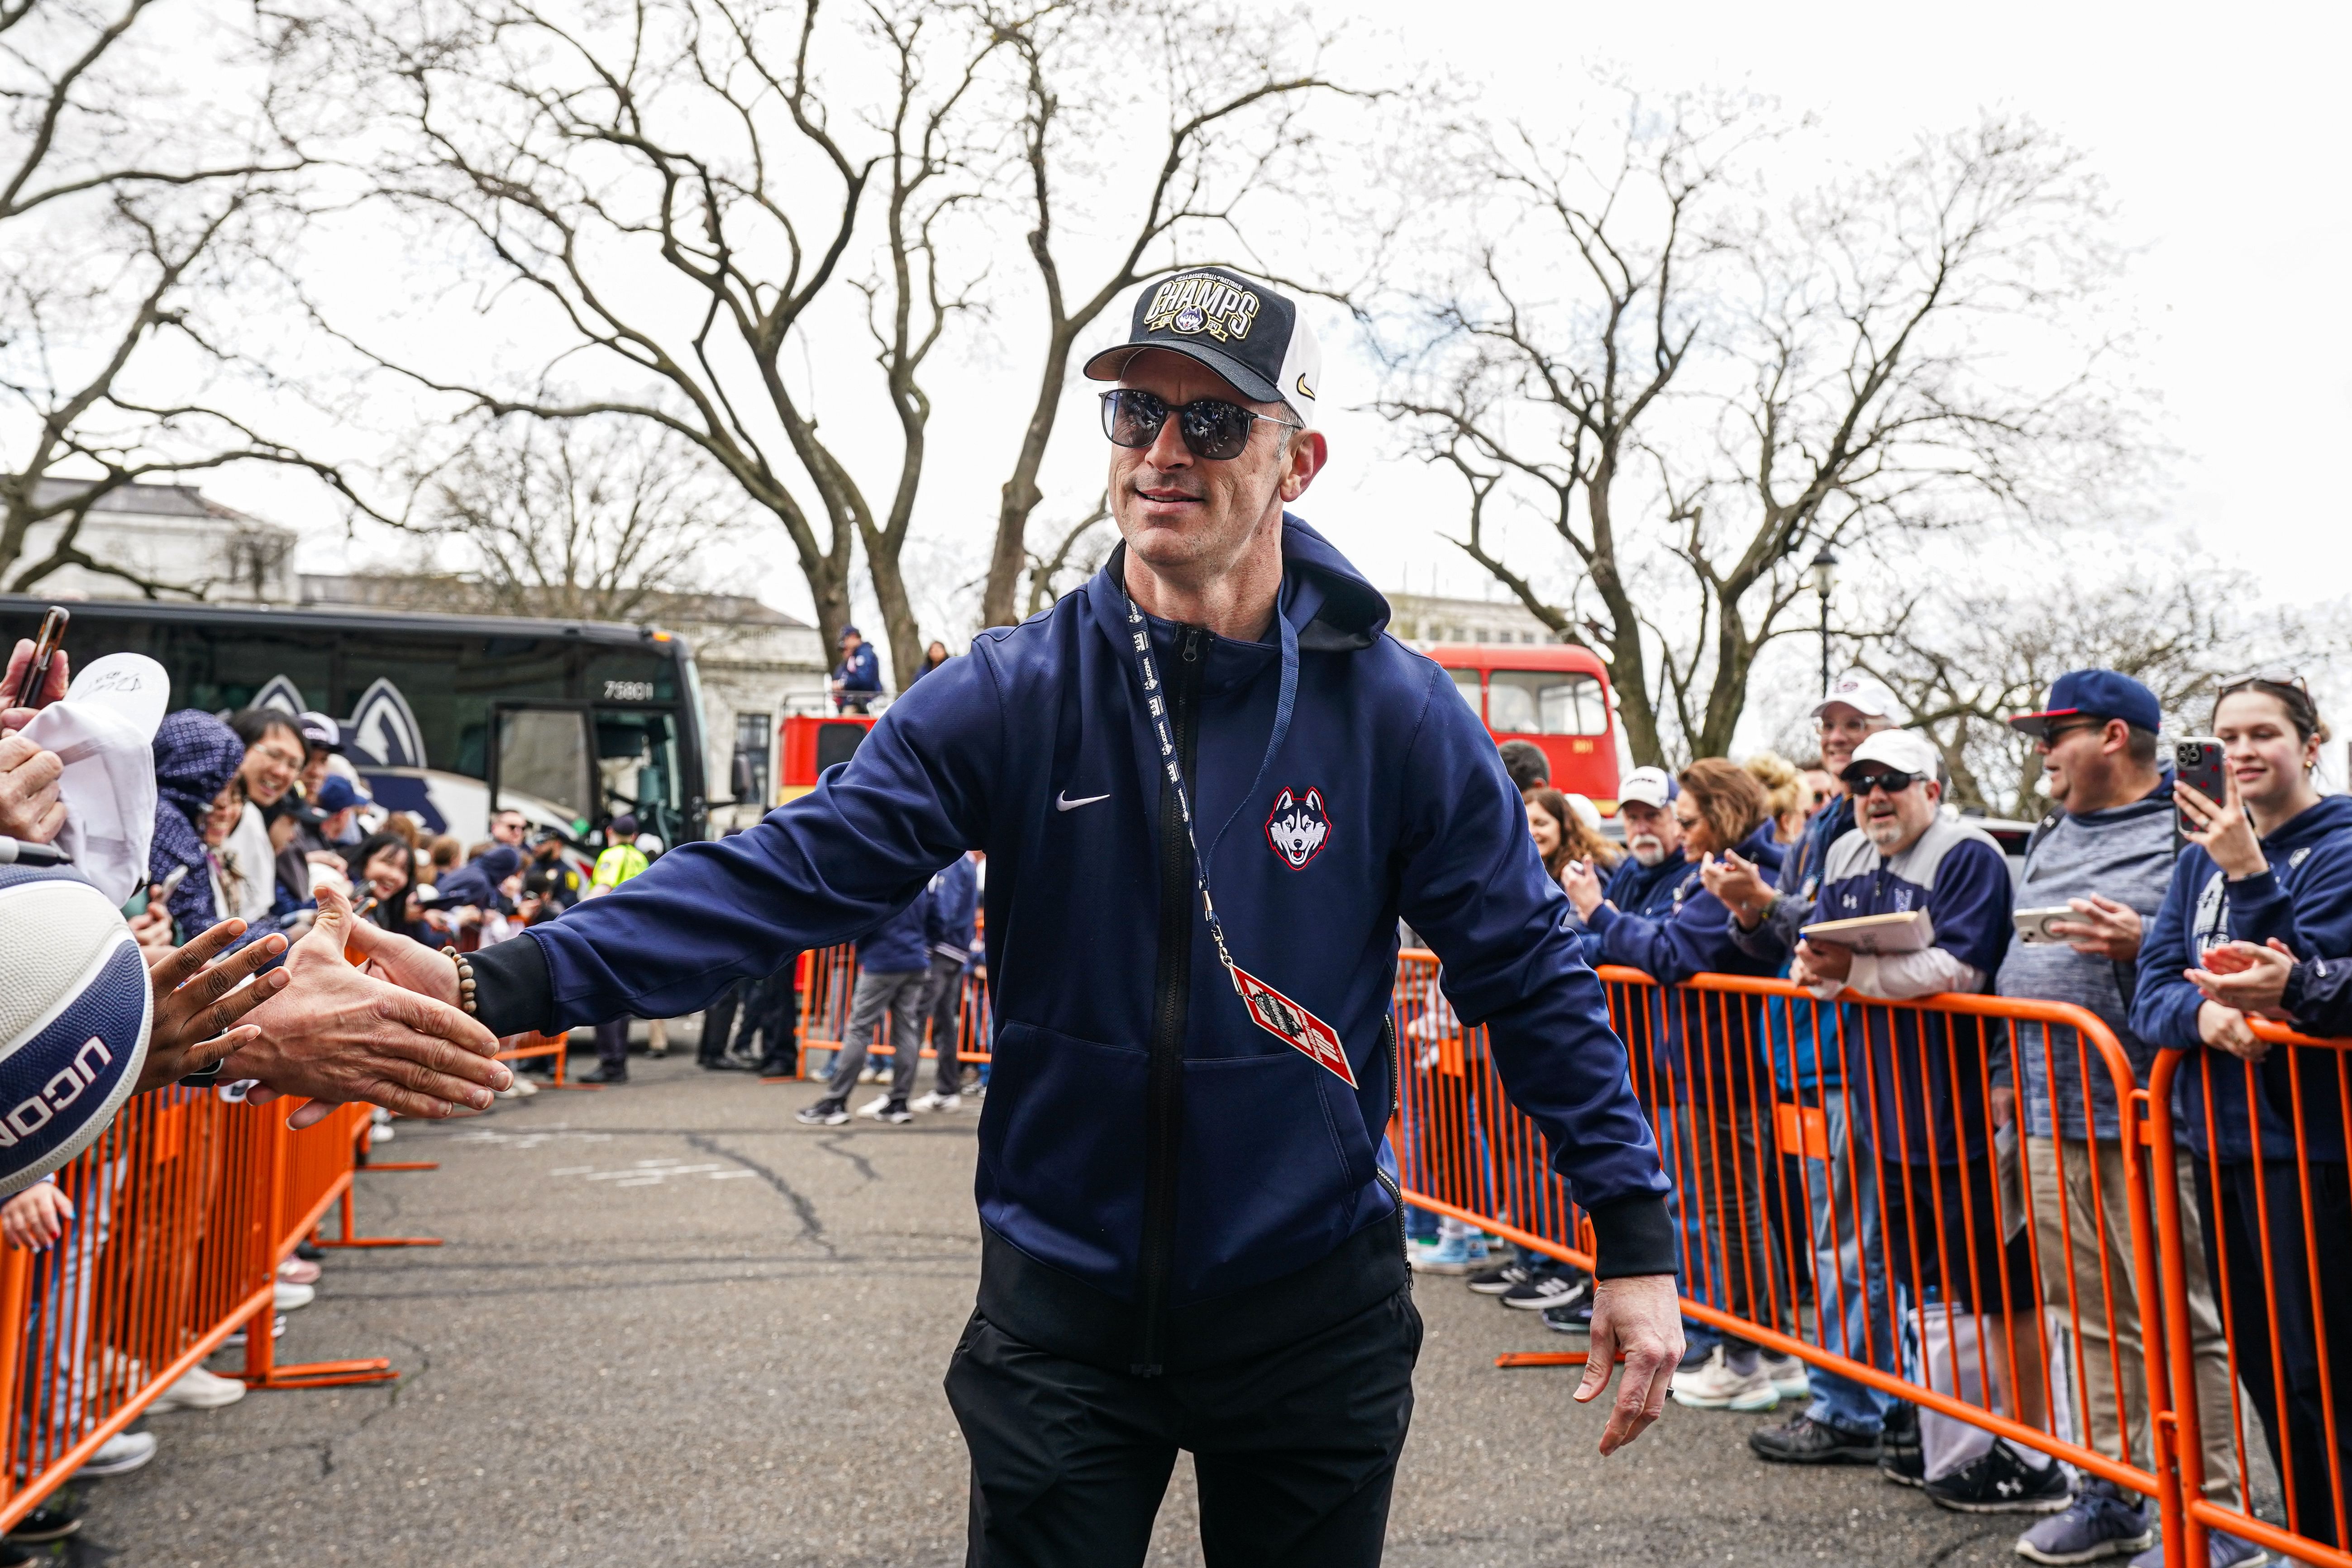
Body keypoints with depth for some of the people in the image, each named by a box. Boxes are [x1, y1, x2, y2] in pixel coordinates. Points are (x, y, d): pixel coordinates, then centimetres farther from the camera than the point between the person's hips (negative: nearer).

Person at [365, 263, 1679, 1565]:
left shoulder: (1397, 713, -9)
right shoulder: (1009, 696, -9)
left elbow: (1530, 976, -4)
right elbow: (790, 875, -15)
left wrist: (1635, 1237, -5)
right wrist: (508, 986, -26)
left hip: (1313, 1311, 0)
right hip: (1064, 1315, 0)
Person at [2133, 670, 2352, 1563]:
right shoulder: (2202, 856, 10)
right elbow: (2152, 993, 3)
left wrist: (2249, 874, -23)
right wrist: (2203, 1014, -19)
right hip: (2221, 1138, 6)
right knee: (2263, 1368, 16)